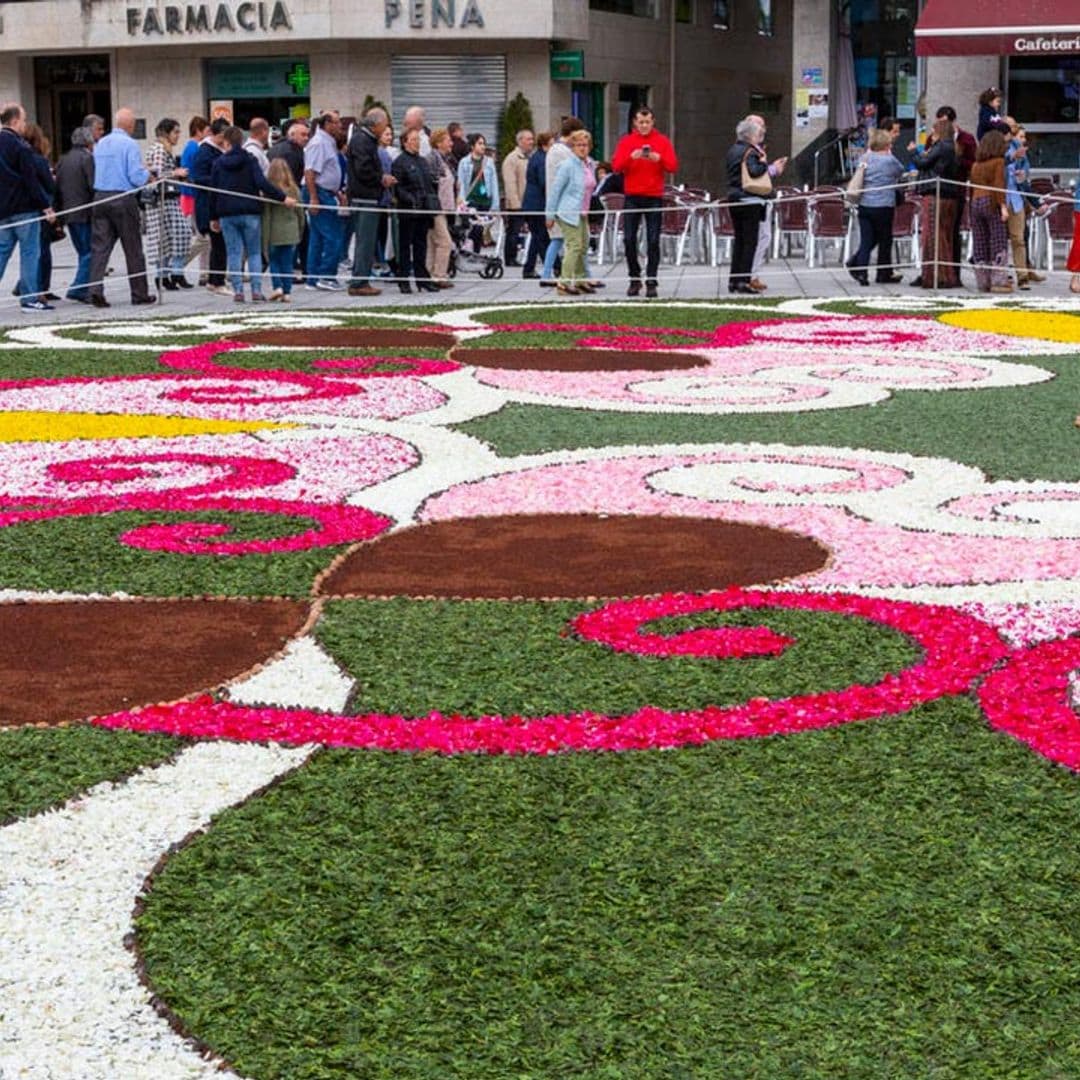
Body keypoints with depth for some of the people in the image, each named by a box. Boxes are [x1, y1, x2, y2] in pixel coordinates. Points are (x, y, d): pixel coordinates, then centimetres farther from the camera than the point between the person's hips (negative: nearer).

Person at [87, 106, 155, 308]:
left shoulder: (100, 144, 10)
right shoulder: (129, 144, -9)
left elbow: (95, 173, 15)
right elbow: (137, 176, -14)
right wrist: (148, 176, 6)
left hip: (100, 198, 5)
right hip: (123, 199, -5)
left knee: (99, 247, 2)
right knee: (133, 250, 5)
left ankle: (95, 290, -10)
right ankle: (139, 294, 11)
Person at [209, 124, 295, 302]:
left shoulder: (219, 163, 5)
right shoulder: (250, 160, -2)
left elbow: (213, 192, 7)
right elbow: (262, 184, -15)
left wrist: (213, 217, 14)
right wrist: (283, 198, -14)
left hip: (227, 214, 1)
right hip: (250, 213, -1)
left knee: (234, 253, 4)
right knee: (254, 252, 6)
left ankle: (238, 291, -2)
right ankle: (256, 290, -1)